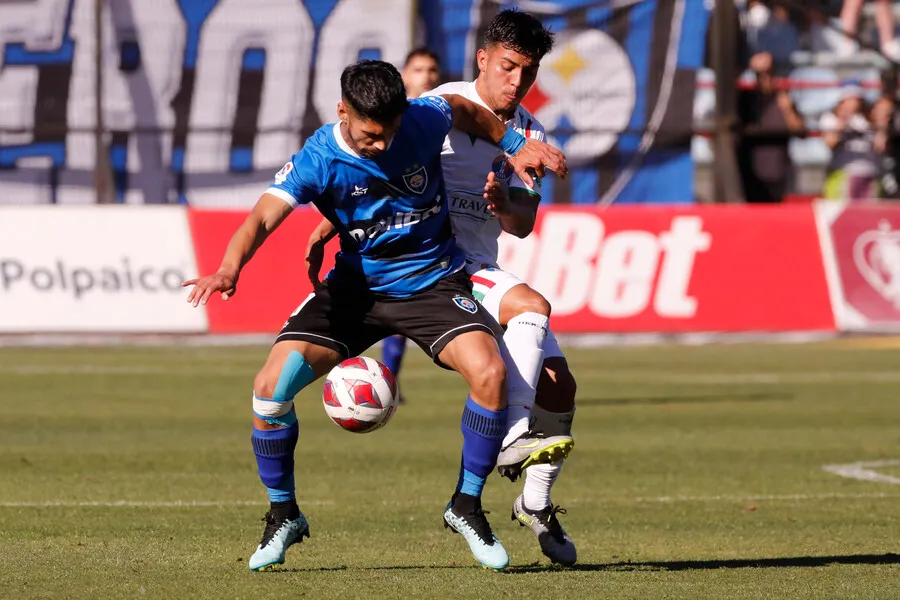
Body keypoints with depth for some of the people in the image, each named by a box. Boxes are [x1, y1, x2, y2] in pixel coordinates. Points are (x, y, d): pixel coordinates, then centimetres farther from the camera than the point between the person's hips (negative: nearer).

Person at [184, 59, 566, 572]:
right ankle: (284, 516, 7)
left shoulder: (425, 120, -15)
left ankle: (467, 505, -4)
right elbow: (264, 217, -35)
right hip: (357, 285, 0)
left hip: (433, 280, 0)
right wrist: (229, 269, -53)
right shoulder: (318, 161, -21)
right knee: (272, 386, -18)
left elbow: (469, 112, 10)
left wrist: (517, 146, 7)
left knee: (489, 371, -27)